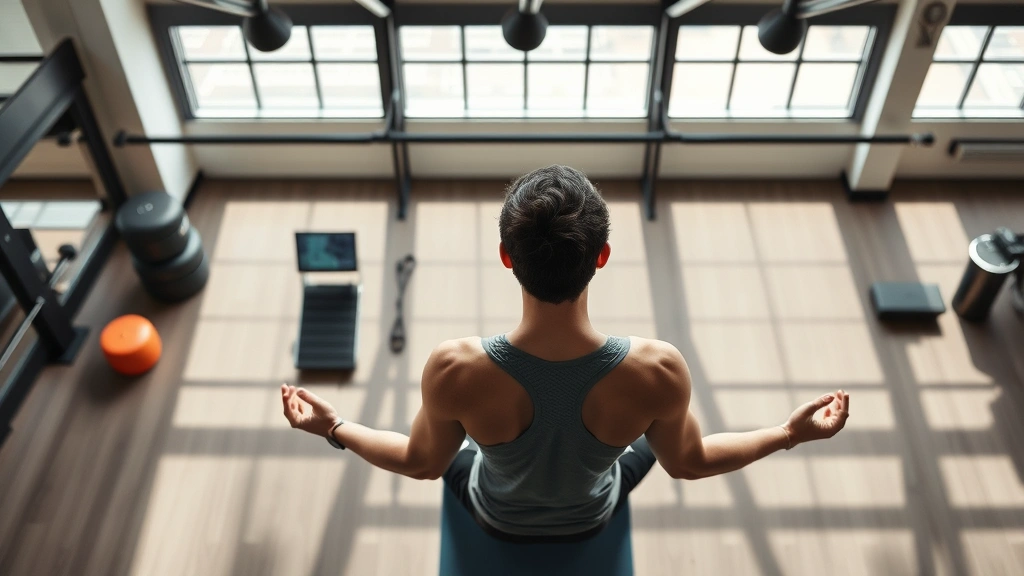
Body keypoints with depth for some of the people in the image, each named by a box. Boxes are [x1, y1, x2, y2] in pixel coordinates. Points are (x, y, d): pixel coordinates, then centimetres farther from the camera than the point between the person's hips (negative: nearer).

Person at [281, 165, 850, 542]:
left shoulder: (455, 370, -39)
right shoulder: (658, 369, -38)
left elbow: (422, 462, -18)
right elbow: (690, 462, -17)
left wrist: (333, 427, -3)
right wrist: (793, 432, -4)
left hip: (495, 517, 0)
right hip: (592, 519, 1)